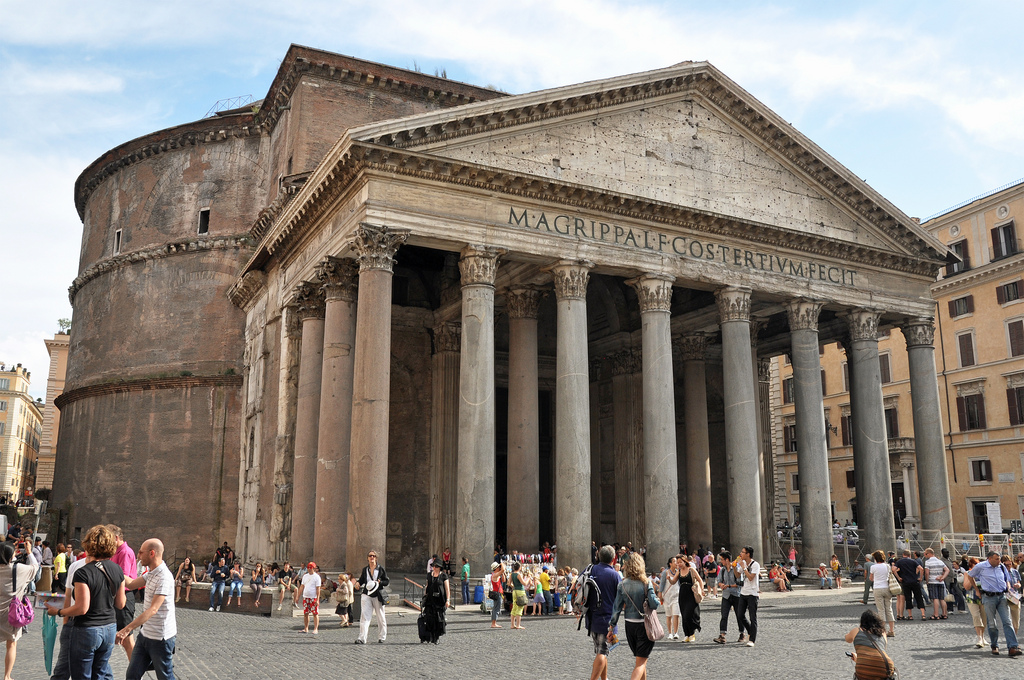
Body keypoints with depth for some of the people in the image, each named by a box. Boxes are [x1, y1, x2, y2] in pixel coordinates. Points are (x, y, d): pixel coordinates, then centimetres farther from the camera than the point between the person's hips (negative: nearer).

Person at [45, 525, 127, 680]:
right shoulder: (117, 570, -1)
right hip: (110, 629, 6)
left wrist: (58, 611, -5)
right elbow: (120, 603, 5)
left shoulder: (84, 573, -19)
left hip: (87, 631, -6)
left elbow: (81, 608, -20)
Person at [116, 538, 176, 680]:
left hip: (160, 638, -9)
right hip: (145, 634, 9)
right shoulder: (150, 573, 7)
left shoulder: (164, 577, -24)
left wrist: (128, 628, -37)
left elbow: (153, 610, -31)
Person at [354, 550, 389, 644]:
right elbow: (361, 580, 14)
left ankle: (381, 637, 20)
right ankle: (362, 638, -13)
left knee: (380, 617, 7)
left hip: (378, 596, -1)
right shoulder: (365, 570, 10)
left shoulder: (381, 569, 3)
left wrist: (379, 582, -14)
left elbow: (387, 581, 4)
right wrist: (358, 585, -7)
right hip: (366, 595, 1)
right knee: (364, 616, -10)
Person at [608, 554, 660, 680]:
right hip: (645, 624, -3)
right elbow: (654, 604, -17)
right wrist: (657, 599, 6)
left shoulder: (622, 584, -3)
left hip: (630, 625, 4)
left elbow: (617, 607, -3)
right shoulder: (646, 583, -11)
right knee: (641, 661, -1)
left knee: (639, 659, 22)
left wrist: (611, 626, 3)